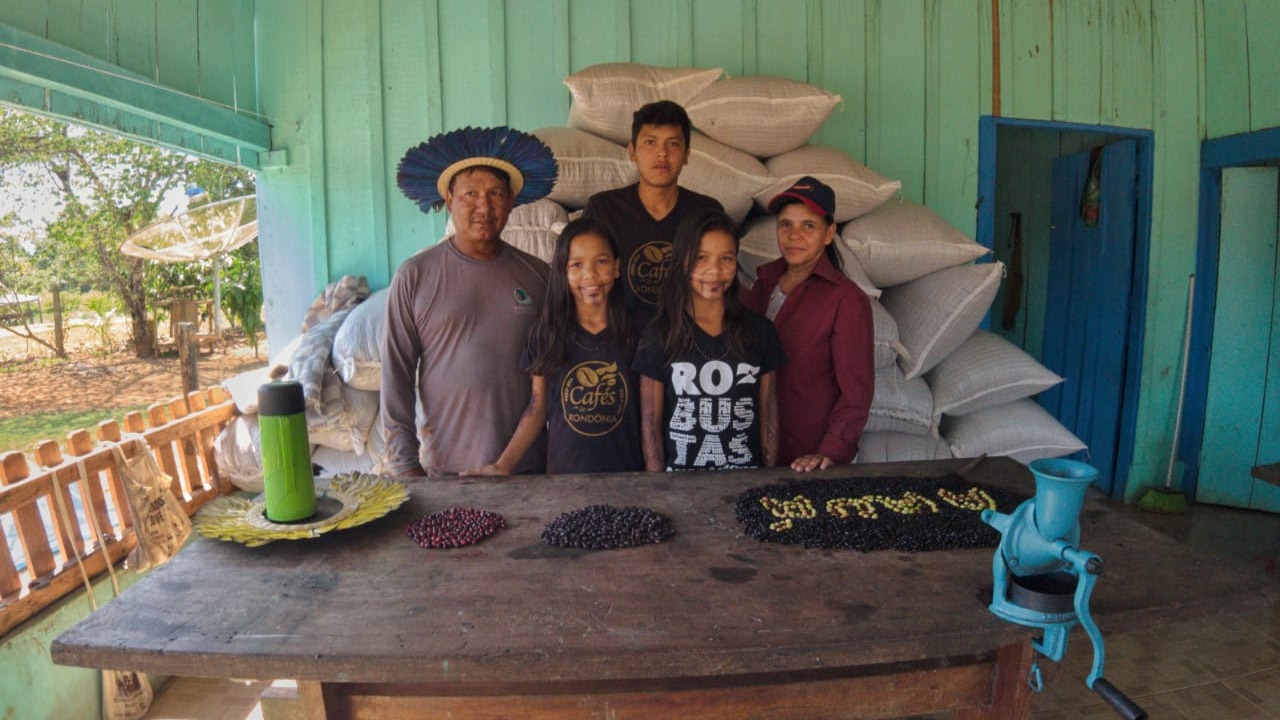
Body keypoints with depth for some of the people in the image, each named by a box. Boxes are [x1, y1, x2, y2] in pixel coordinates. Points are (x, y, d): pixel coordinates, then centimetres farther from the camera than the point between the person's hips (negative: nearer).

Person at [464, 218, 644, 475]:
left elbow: (650, 413, -2)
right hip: (563, 473, 1)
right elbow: (537, 408, 3)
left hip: (626, 474, -1)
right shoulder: (545, 335, -1)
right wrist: (502, 465, -5)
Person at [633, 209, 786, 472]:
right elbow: (650, 421, -1)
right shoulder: (659, 336, -3)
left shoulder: (759, 330, 4)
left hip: (745, 477, 2)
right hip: (681, 480, -2)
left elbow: (768, 412, 8)